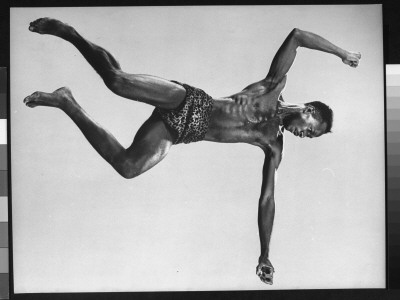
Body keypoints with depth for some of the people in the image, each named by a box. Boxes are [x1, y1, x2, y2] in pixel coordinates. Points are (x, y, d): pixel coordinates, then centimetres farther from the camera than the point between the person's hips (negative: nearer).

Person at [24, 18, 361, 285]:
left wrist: (265, 255, 4)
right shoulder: (276, 85, -1)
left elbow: (267, 198, 9)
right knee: (117, 79, -29)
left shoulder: (274, 147, 8)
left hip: (177, 133, 5)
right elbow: (296, 35, -6)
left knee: (127, 166, -17)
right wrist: (341, 52, -6)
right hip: (187, 102, -4)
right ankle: (68, 32, 0)